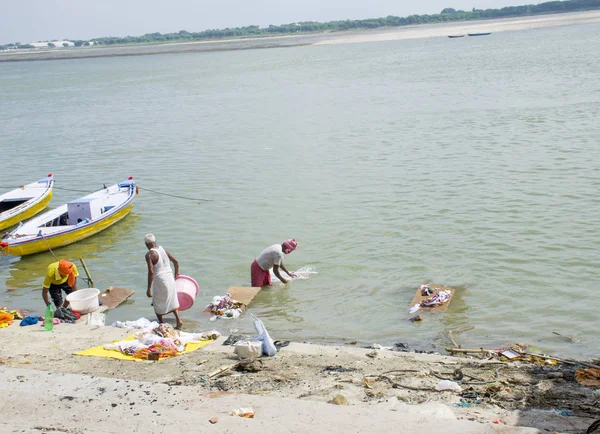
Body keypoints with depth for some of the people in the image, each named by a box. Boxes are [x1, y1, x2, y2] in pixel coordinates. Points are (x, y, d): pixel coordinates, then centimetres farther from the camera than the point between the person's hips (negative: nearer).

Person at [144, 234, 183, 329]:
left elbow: (151, 272, -22)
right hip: (170, 278, 6)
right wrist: (176, 273, 29)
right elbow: (176, 262, 11)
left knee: (157, 303, 15)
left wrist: (149, 288, -18)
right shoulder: (163, 249, 6)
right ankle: (178, 320, 8)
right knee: (171, 301, 19)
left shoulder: (149, 255, -14)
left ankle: (162, 324, 23)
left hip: (159, 280, -6)